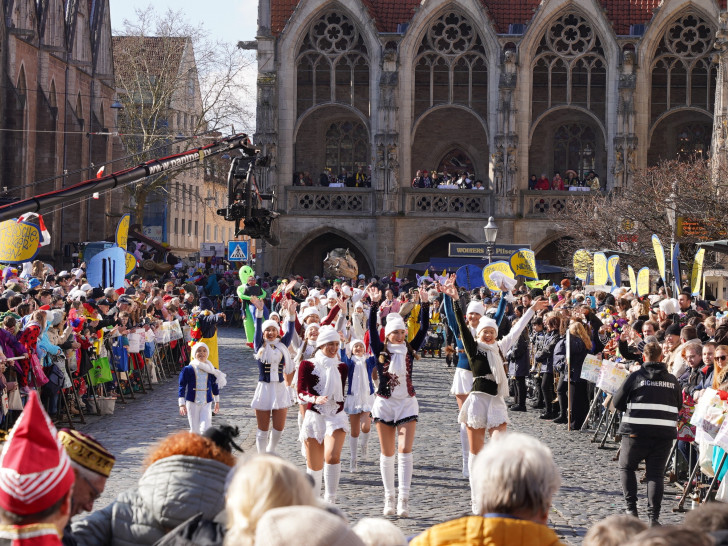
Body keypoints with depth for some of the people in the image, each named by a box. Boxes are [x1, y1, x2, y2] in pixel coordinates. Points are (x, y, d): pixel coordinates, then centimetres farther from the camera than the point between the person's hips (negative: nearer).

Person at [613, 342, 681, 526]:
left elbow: (617, 402, 3)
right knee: (656, 474, 4)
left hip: (637, 431, -2)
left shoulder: (636, 377, -2)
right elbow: (679, 406, 19)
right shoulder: (672, 380, 8)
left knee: (626, 467, 17)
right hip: (664, 434, 2)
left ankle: (631, 509, 10)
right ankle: (653, 516, -6)